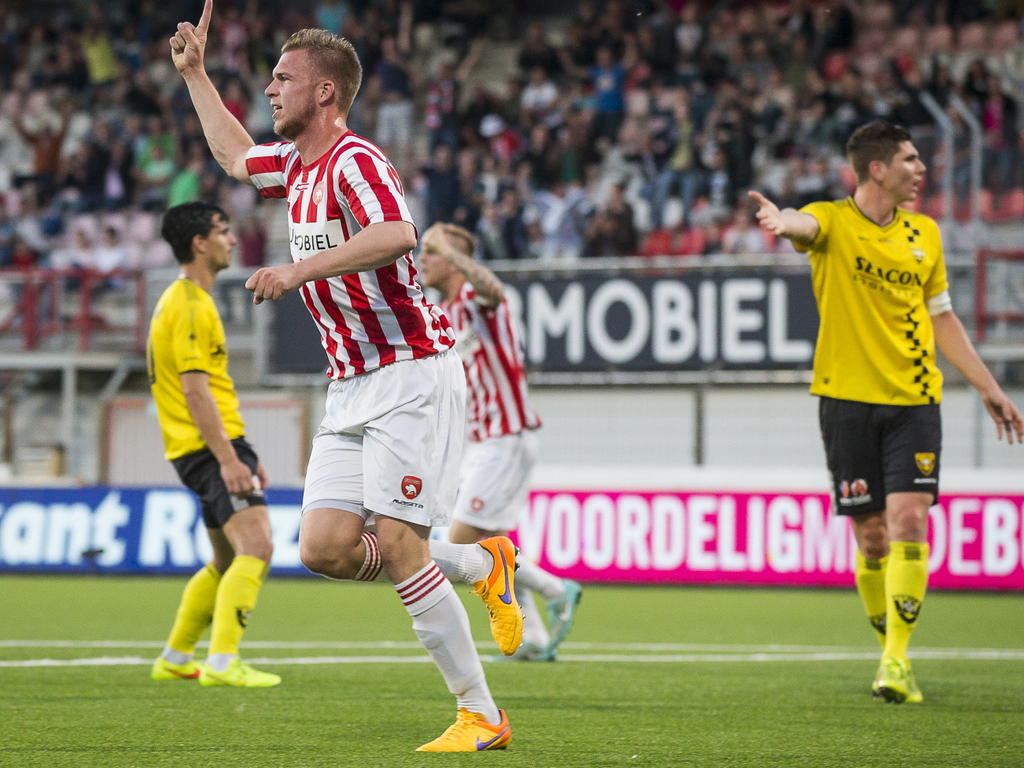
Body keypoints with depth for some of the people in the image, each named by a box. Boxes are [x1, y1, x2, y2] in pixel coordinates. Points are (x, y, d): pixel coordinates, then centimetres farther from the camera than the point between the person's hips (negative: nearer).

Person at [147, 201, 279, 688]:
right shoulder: (191, 306, -14)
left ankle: (175, 659, 24)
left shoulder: (182, 300, 20)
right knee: (256, 547, -19)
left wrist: (238, 454, 26)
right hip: (212, 446, -11)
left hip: (214, 447, 11)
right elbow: (196, 393, -20)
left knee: (228, 562, 17)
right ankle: (222, 662, -25)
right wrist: (228, 459, -25)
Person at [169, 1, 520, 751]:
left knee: (396, 544, -15)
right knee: (325, 547, -3)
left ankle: (482, 716, -7)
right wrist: (194, 74, 36)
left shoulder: (354, 161, -15)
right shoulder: (298, 163, 13)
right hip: (351, 385, 9)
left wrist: (301, 269, -36)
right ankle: (483, 565, 17)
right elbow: (236, 156, 37)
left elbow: (396, 235, -35)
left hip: (411, 373, -9)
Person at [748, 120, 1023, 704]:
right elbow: (806, 224, -28)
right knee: (872, 536, 1)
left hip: (915, 399, 2)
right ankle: (891, 645, 20)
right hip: (847, 398, -2)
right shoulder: (833, 222, -2)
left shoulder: (925, 233, 12)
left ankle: (897, 662, -14)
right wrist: (782, 221, -53)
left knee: (908, 524, -13)